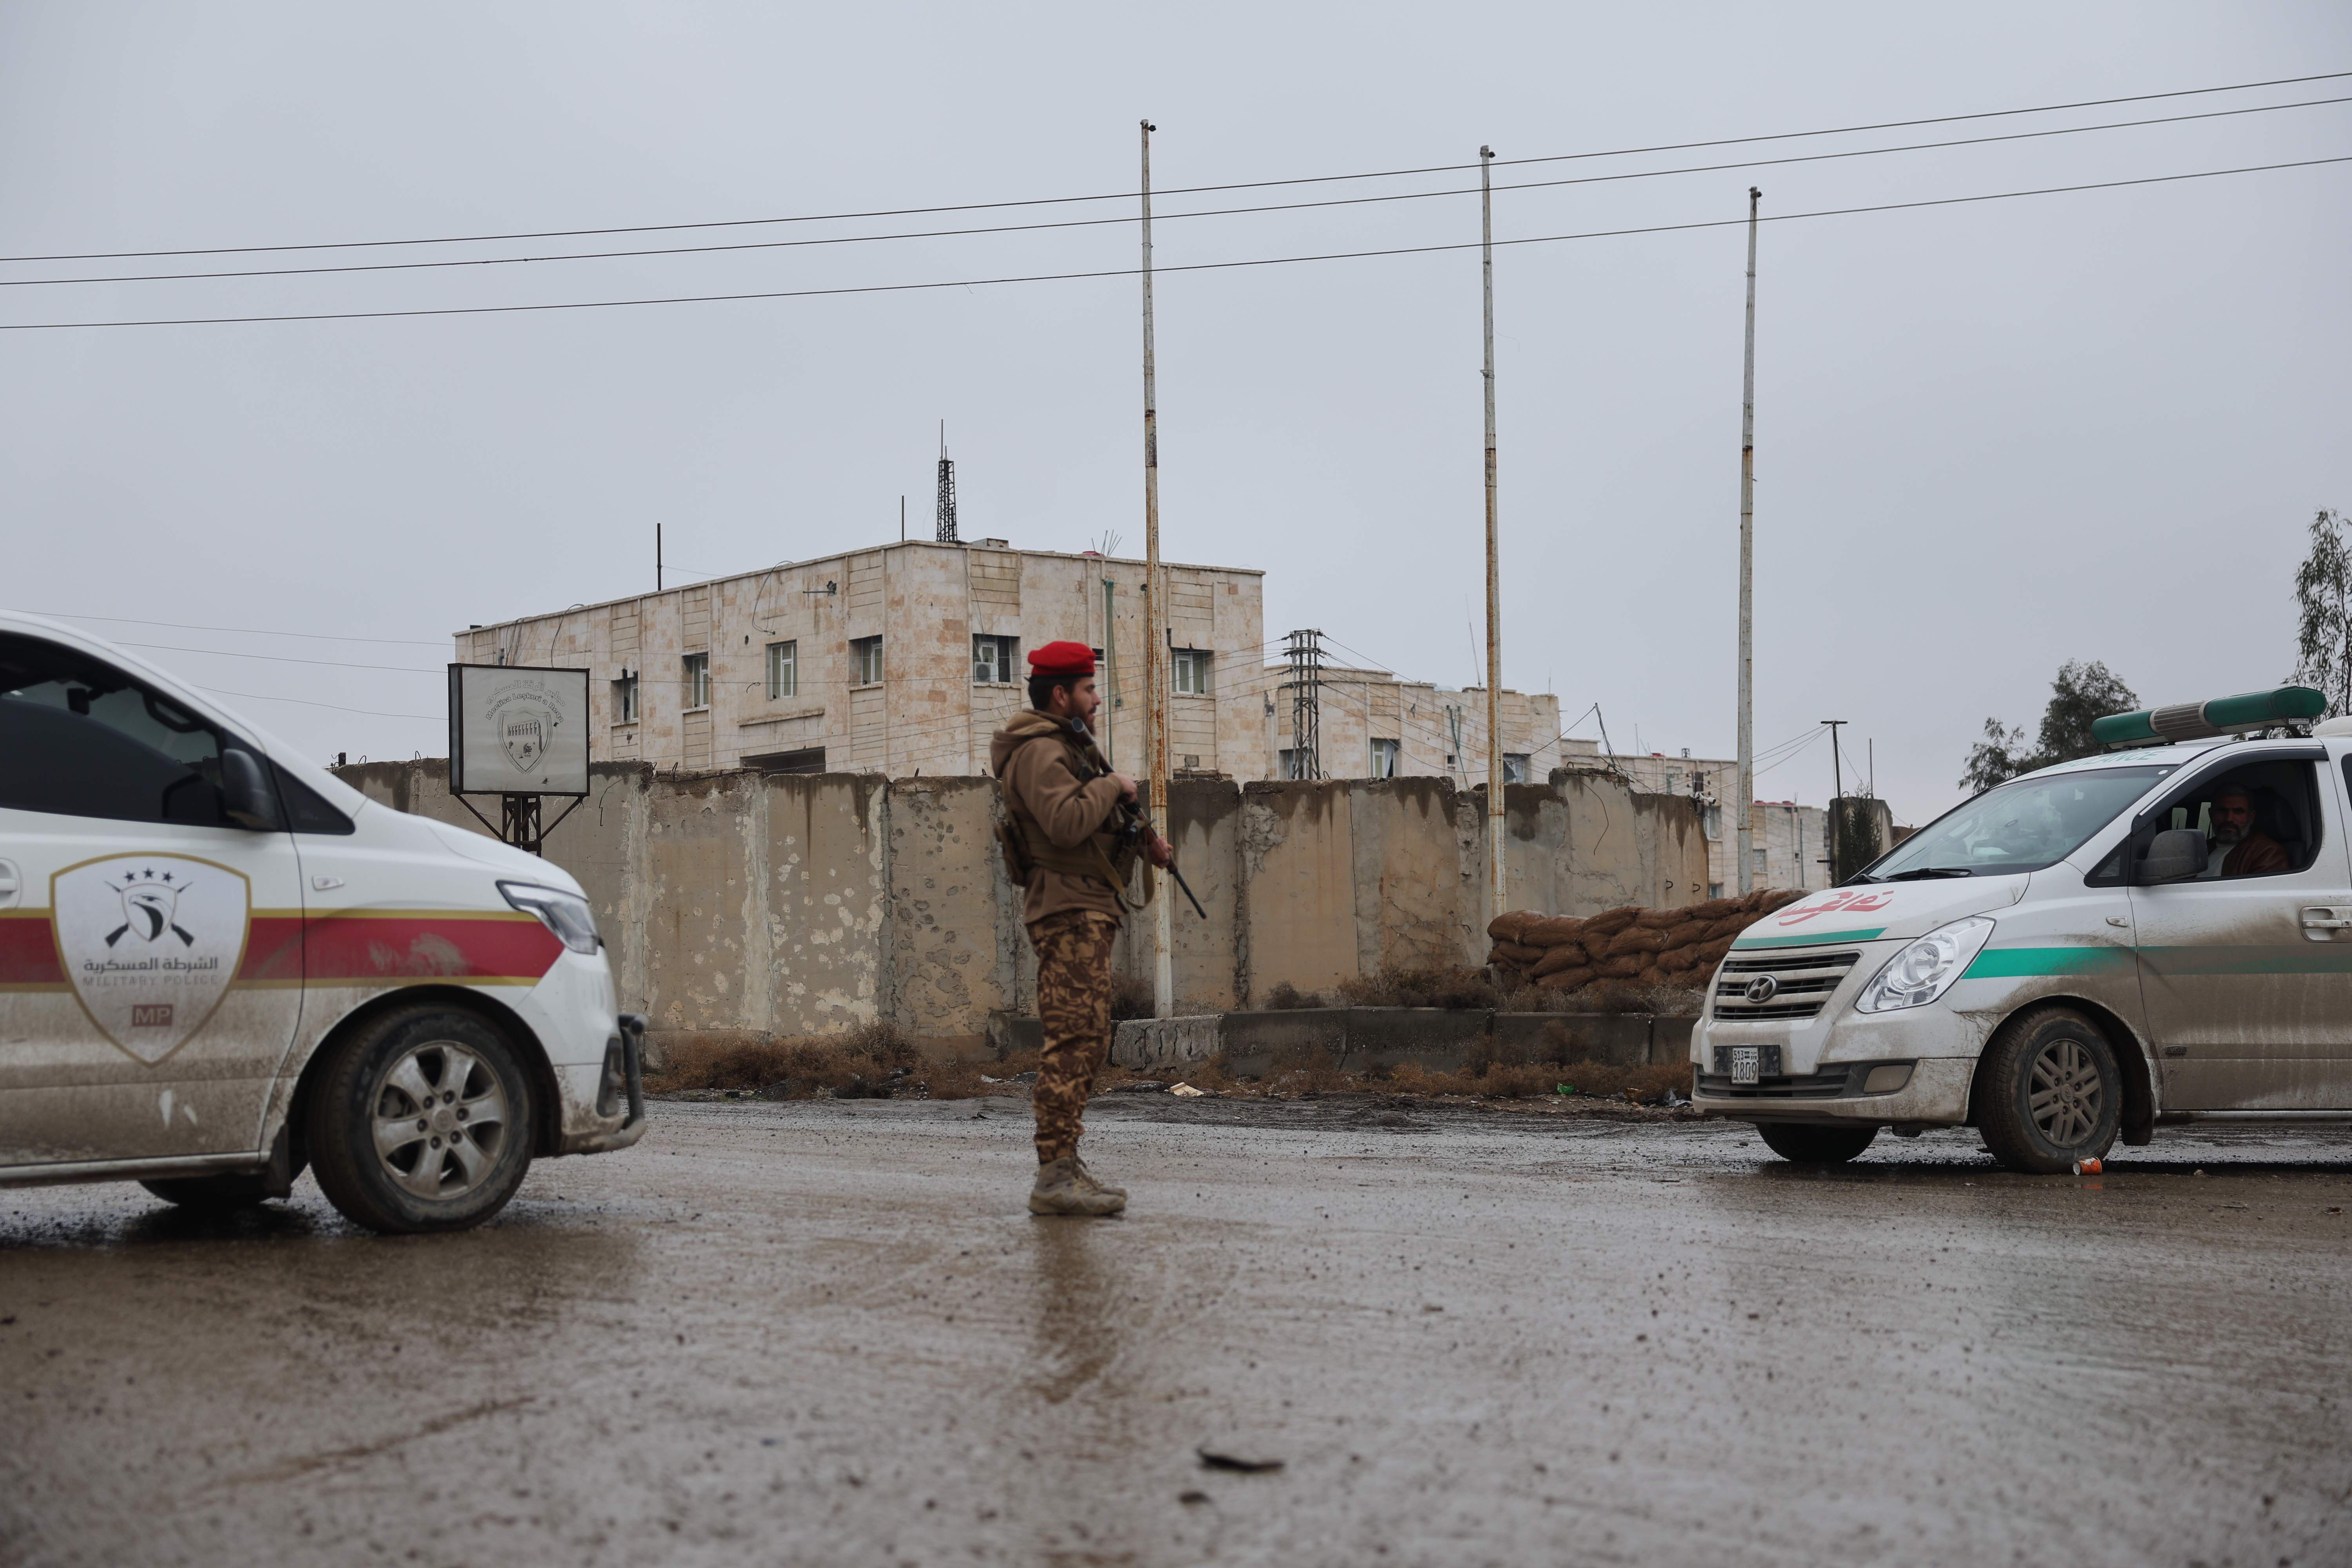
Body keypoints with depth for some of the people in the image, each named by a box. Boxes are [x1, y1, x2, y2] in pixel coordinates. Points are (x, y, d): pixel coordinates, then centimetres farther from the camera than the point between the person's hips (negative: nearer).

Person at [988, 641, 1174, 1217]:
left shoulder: (1068, 747, 22)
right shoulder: (1039, 751, -11)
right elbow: (1067, 822, -26)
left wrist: (1143, 839, 11)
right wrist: (1112, 785, -12)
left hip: (1089, 913, 11)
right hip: (1069, 910, -11)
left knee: (1089, 1043, 12)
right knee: (1076, 1040, -16)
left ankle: (1066, 1165, 16)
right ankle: (1054, 1176, -19)